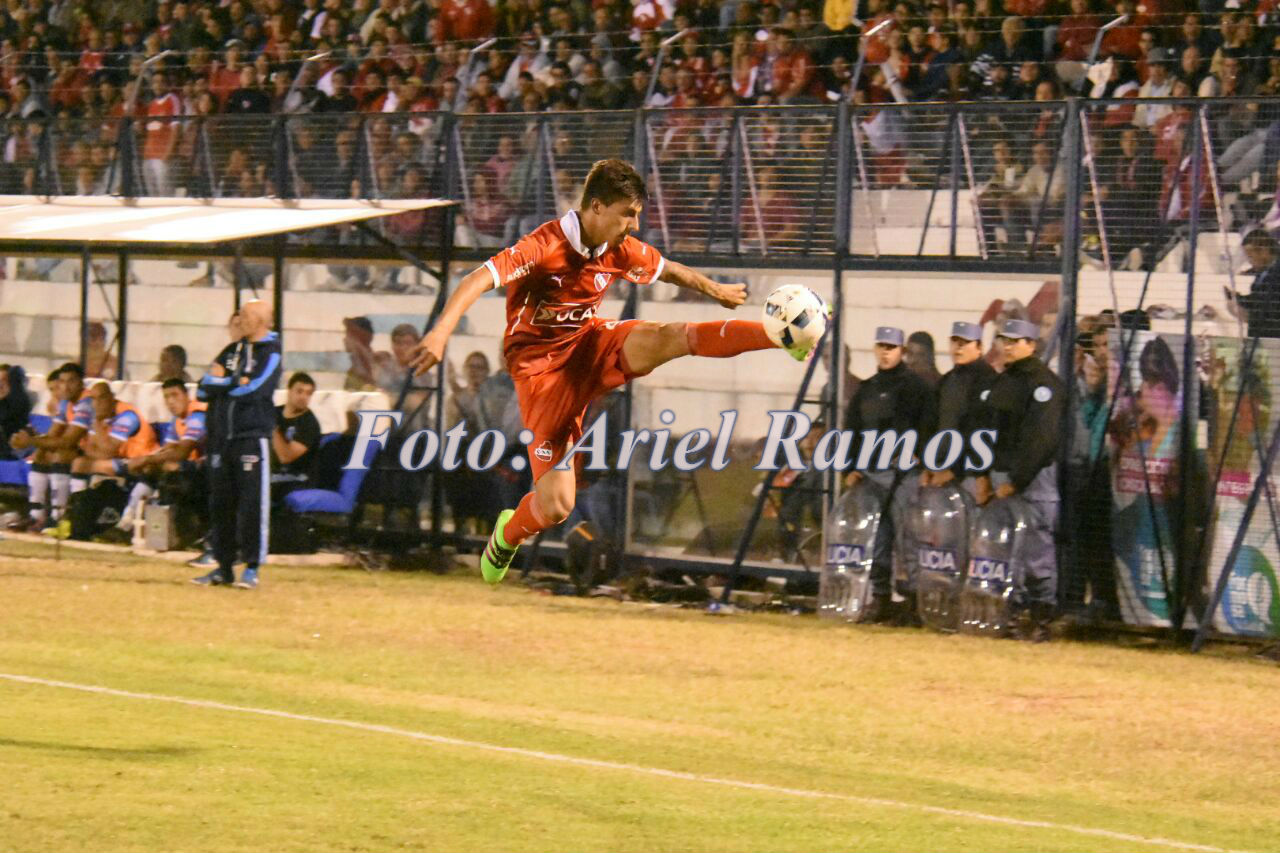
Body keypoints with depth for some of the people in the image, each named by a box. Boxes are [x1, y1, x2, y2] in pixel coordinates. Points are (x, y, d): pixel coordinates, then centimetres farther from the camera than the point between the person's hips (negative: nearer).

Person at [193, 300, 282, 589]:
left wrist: (222, 383, -4)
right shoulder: (232, 350, 16)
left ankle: (252, 568, -6)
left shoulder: (270, 354, -3)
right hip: (222, 436, 7)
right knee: (221, 503, 8)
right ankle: (224, 567, 14)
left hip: (252, 436, -7)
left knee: (252, 504, -9)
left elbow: (251, 391, -17)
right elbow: (204, 389, 8)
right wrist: (235, 383, -7)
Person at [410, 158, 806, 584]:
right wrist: (440, 332, -49)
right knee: (556, 505, -9)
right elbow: (479, 279, -34)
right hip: (541, 368, -5)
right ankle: (508, 535, 24)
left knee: (670, 338, -25)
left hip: (587, 345, 5)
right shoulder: (545, 246, -23)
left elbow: (668, 270, 20)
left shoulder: (622, 250, -2)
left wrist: (716, 290, 36)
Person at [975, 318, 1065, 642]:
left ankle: (1041, 621, -6)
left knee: (1037, 547, -8)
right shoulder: (1001, 382, 18)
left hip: (1034, 477, -8)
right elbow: (990, 430, 22)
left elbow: (1041, 439, -16)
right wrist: (984, 475, 12)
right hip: (1002, 473, 8)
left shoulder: (1043, 382, -10)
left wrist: (1016, 482, -17)